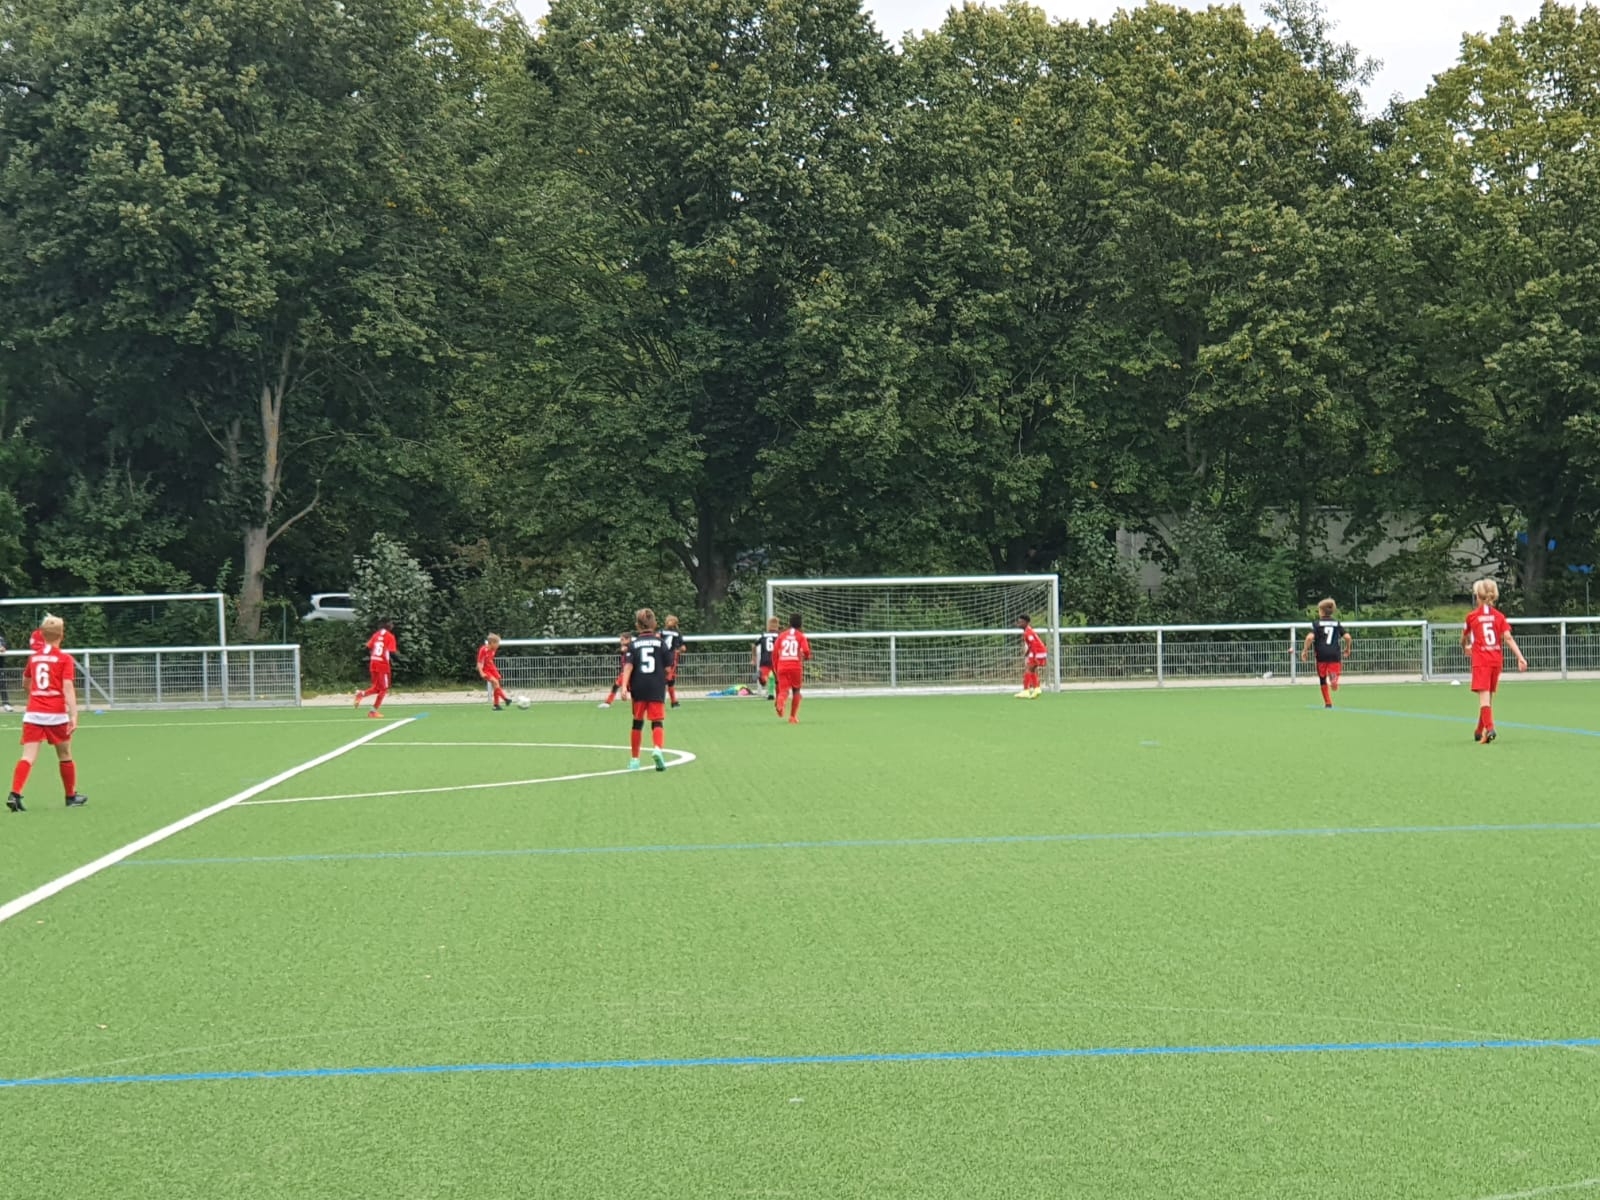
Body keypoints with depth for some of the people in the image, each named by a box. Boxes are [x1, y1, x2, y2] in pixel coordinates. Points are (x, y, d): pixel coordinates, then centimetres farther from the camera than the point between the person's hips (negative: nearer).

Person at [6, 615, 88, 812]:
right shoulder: (65, 659, -3)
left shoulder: (33, 657, 11)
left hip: (33, 713, 3)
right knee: (65, 756, 14)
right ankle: (71, 796, 27)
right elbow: (68, 688, -14)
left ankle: (14, 794, -22)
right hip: (56, 714, -3)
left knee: (28, 757, -4)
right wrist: (74, 715, -19)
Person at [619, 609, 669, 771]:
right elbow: (667, 668, 3)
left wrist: (624, 686, -17)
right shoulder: (660, 643, 3)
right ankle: (658, 748, -32)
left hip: (638, 690, 1)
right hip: (657, 689, -1)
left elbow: (628, 666, -11)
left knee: (637, 723, 14)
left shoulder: (633, 644, 2)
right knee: (658, 722, -3)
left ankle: (634, 759, 22)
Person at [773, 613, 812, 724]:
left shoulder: (782, 635, 11)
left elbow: (774, 652, 8)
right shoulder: (801, 636, 3)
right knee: (796, 691, 16)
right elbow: (806, 651, -11)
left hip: (782, 667, 1)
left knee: (784, 690, -4)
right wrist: (807, 657, 13)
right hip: (796, 667, -1)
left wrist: (775, 668, 17)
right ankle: (793, 717, 16)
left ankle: (780, 703, -40)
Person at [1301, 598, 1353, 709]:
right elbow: (1347, 637, 6)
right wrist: (1347, 648, 24)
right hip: (1335, 653, 1)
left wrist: (1305, 650, -2)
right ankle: (1334, 679, -43)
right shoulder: (1337, 623, 10)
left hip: (1321, 655, -1)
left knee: (1323, 679, 16)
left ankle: (1328, 703, 21)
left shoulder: (1316, 624, 1)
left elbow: (1310, 637, -13)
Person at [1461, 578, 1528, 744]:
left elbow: (1464, 638, 14)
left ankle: (1489, 728, -31)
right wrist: (1520, 657, -10)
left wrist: (1465, 648, 37)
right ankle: (1480, 731, 28)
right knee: (1489, 696, 16)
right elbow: (1508, 638, -7)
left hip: (1480, 660, -4)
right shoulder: (1499, 616, 4)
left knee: (1484, 696, -11)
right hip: (1497, 659, 4)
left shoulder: (1472, 616, -1)